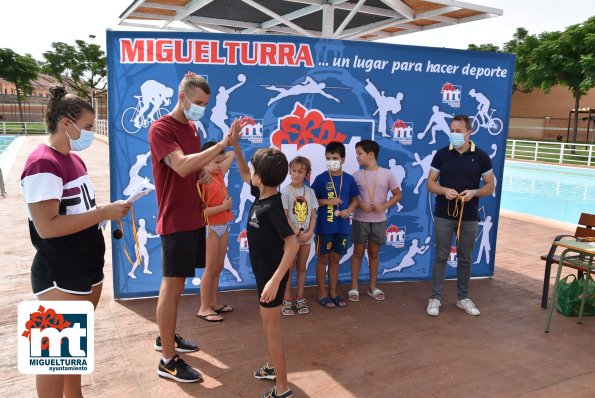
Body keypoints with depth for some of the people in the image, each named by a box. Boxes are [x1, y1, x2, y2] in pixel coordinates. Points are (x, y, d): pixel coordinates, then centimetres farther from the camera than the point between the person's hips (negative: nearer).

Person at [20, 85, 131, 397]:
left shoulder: (73, 159, 9)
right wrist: (105, 212, -23)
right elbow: (47, 226, -26)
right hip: (59, 278, -9)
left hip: (86, 271, 9)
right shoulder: (43, 164, -19)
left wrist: (109, 212, 1)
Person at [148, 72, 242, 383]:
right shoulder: (161, 128, -13)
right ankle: (168, 361, 8)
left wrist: (204, 175, 4)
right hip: (176, 221, -9)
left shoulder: (191, 128, 14)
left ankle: (166, 337, 34)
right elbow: (182, 166, -29)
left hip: (193, 218, 9)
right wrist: (223, 143, -29)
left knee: (177, 283, 18)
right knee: (172, 286, -2)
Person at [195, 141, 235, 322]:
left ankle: (213, 302, 27)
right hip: (210, 228, -8)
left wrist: (218, 155, 4)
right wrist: (223, 206, -21)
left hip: (223, 226, 8)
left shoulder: (219, 174, 6)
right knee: (211, 269, 0)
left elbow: (231, 155, 19)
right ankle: (204, 308, 11)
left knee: (219, 267, 15)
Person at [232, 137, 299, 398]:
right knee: (267, 322, 24)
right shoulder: (261, 194, -1)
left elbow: (292, 245, -31)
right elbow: (244, 175, 17)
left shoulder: (272, 207, -26)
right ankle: (273, 366, 42)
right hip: (264, 271, 9)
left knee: (272, 328, 1)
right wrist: (235, 145, 7)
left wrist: (275, 280, -35)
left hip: (272, 274, -9)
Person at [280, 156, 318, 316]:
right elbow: (284, 216, -11)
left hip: (306, 236, 4)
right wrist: (297, 232, -15)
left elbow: (313, 215, 3)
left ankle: (300, 298, 23)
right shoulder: (286, 191, -8)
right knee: (289, 268, 4)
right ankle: (287, 301, 13)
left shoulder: (310, 192, 3)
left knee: (302, 267, 12)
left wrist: (309, 232, -10)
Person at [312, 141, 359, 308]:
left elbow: (355, 199, 10)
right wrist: (327, 201, -17)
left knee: (335, 259, 13)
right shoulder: (320, 178, -6)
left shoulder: (349, 179, 2)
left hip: (342, 226, 3)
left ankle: (333, 292, 26)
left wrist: (349, 210, -9)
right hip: (324, 226, -3)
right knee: (323, 259, 7)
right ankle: (322, 294, 19)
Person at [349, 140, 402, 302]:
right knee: (358, 252, 6)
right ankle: (354, 287, 15)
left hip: (379, 221, 0)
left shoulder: (387, 174, -4)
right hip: (360, 220, 0)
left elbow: (398, 195, 2)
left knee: (374, 253, 12)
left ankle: (373, 287, 25)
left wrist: (384, 206, -12)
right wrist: (360, 204, -15)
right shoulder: (356, 175, -2)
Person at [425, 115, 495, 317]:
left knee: (465, 258, 12)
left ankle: (463, 298, 26)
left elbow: (490, 186, 4)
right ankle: (435, 298, 14)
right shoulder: (442, 154, 0)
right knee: (441, 257, 5)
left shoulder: (481, 156, -1)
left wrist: (474, 192, -17)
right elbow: (430, 183, 2)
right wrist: (444, 190, -19)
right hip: (443, 215, -1)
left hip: (469, 217, 1)